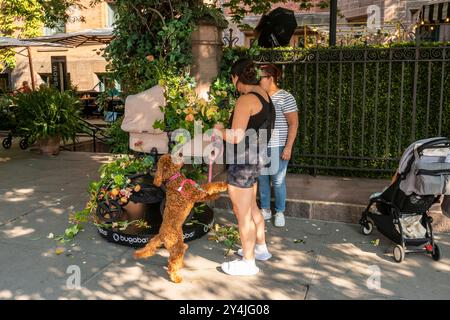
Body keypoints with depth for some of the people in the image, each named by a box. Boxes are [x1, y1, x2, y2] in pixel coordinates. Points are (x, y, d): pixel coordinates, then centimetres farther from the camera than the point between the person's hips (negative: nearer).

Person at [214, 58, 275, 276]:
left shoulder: (246, 99, -20)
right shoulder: (264, 96, 8)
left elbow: (236, 137, -23)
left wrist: (220, 130, -5)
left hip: (242, 162, -10)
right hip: (254, 159, 10)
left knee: (242, 213, 3)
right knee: (251, 207, 24)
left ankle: (248, 263, 17)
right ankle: (261, 248, 40)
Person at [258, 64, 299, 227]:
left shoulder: (285, 98, -10)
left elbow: (293, 124, -11)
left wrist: (288, 148, -16)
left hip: (277, 147, -5)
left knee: (278, 181, 4)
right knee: (262, 180, 12)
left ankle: (280, 212, 21)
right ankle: (265, 210, 27)